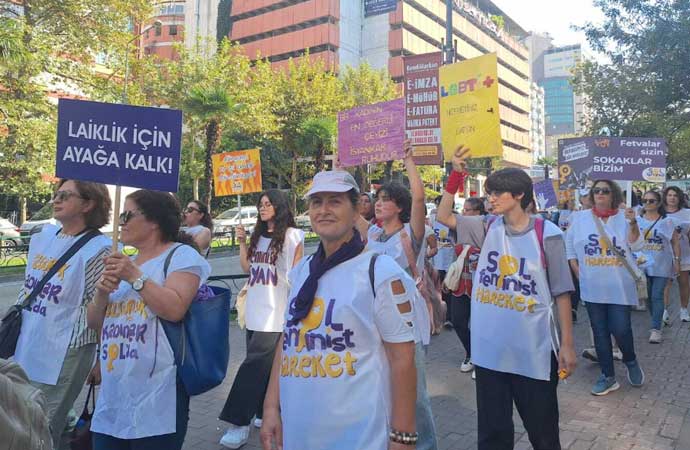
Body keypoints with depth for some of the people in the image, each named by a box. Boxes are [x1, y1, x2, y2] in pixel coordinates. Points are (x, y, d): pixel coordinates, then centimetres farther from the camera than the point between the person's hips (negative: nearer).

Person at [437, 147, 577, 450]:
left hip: (533, 352, -3)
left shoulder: (547, 234, -9)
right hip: (489, 350, 4)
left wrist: (568, 346, -6)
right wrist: (457, 174, -3)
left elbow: (561, 292, -6)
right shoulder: (489, 229, 3)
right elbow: (444, 216, 7)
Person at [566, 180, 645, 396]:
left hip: (619, 286, -1)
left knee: (620, 329, -4)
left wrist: (633, 223, -21)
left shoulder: (624, 218, 1)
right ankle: (608, 377, 21)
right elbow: (569, 246, 10)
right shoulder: (580, 218, 3)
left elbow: (635, 245, -6)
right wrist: (577, 271, 2)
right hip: (593, 287, 2)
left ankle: (630, 361, 29)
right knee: (600, 331, 8)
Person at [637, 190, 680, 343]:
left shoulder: (666, 222, -1)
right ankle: (657, 320, 29)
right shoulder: (637, 221, 3)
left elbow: (675, 242, 3)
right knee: (648, 296, 10)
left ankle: (656, 329, -6)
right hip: (643, 264, 2)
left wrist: (677, 261, 0)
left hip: (661, 265, -2)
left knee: (657, 296, -6)